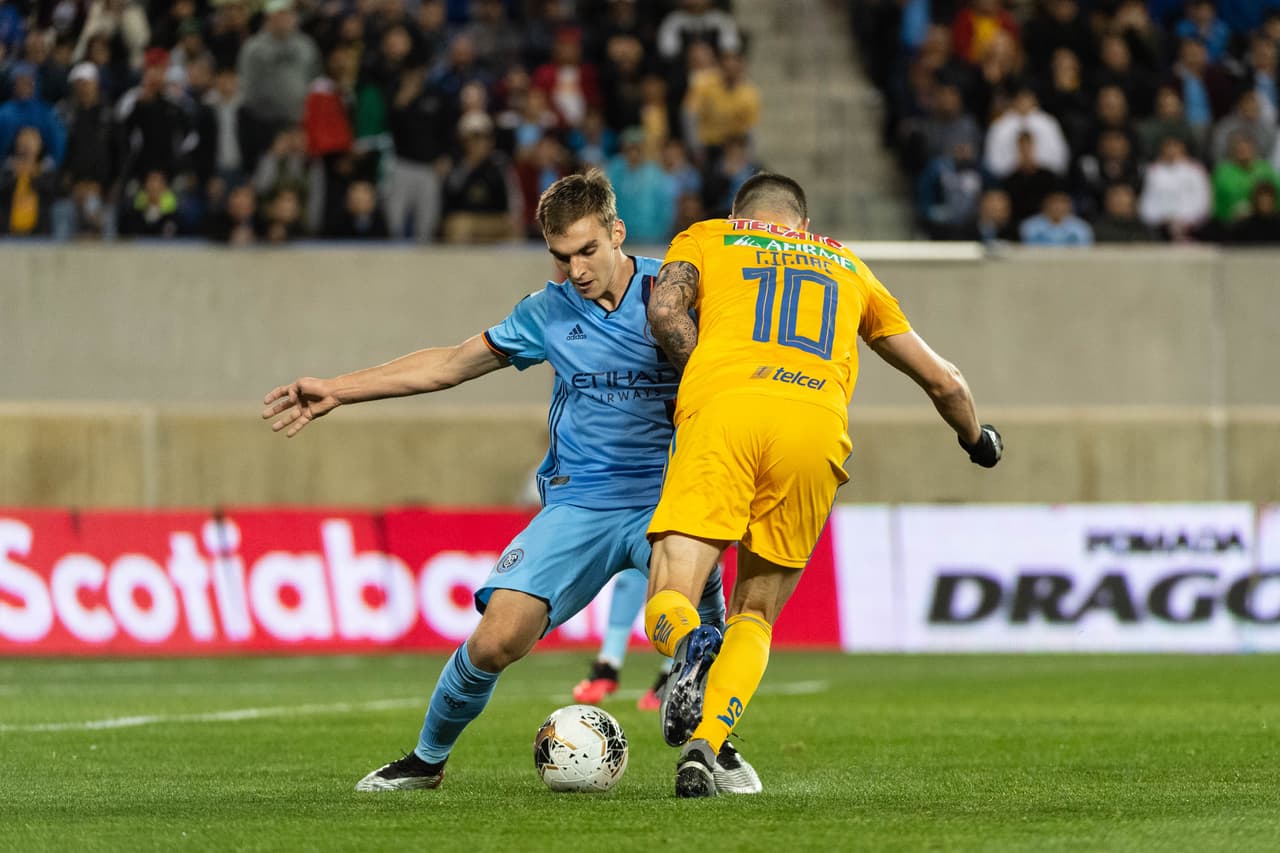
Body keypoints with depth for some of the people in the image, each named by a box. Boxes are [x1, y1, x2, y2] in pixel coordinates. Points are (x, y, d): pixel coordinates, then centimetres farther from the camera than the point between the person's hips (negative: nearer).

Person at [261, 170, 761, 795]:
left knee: (694, 572, -34)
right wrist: (335, 391, 15)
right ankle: (427, 758, 14)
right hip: (577, 503, 2)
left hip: (664, 495, -2)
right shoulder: (549, 312, 5)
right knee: (495, 640, -14)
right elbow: (451, 364, 15)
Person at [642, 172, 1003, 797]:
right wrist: (977, 440, 56)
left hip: (723, 408, -2)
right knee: (754, 617, 15)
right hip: (817, 425, 2)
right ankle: (703, 747, -9)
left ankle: (690, 645, -38)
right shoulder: (847, 268, 34)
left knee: (667, 606, -1)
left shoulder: (707, 238, 27)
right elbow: (943, 381, 37)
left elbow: (666, 310, 4)